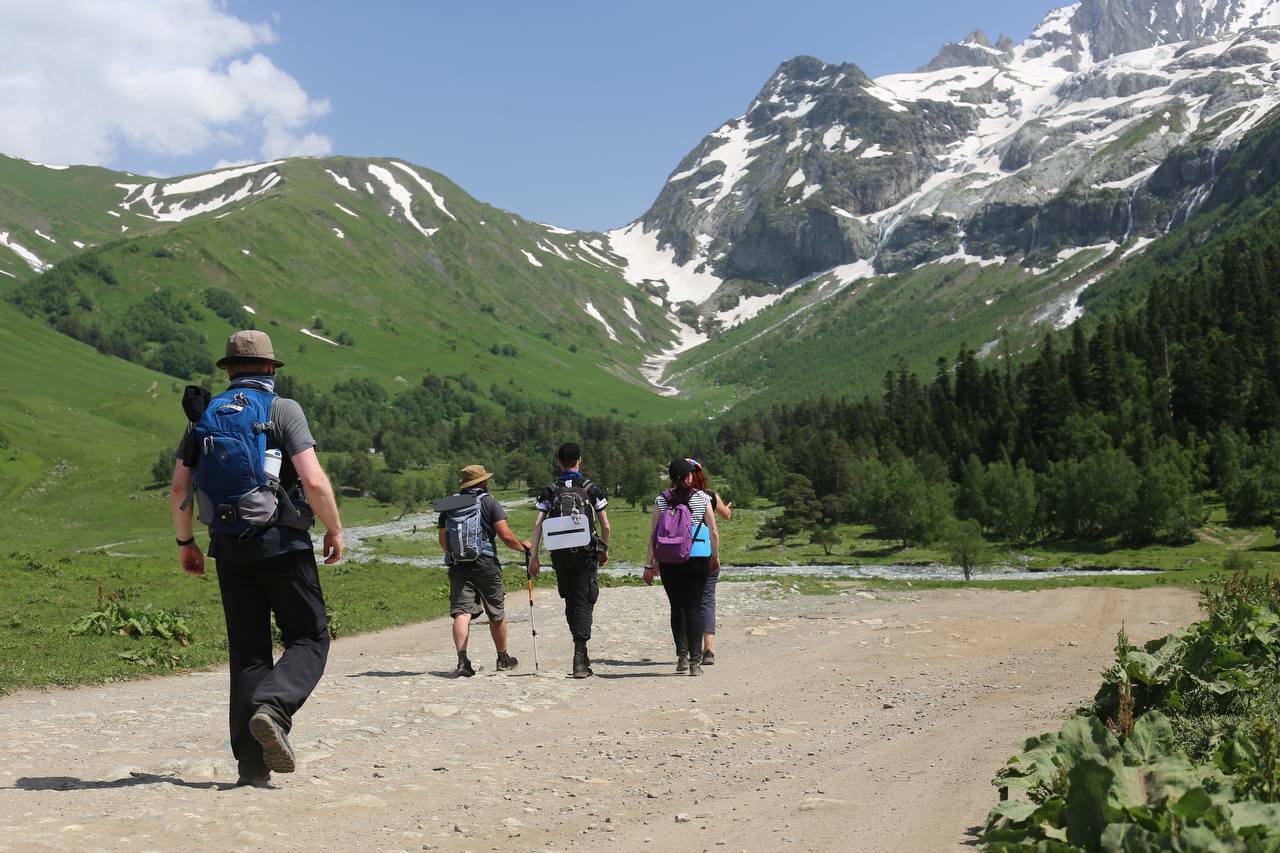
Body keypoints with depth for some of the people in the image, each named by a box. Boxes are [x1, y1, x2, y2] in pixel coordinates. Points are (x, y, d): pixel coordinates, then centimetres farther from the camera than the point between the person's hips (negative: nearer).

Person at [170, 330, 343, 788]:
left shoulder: (204, 415, 10)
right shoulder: (283, 410, -5)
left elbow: (179, 488, 8)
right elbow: (314, 481, -15)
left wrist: (185, 542, 20)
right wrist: (335, 529, -2)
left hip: (229, 548, 5)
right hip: (281, 543, -4)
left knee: (247, 650, 10)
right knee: (309, 639, 5)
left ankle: (251, 761, 6)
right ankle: (273, 707, -22)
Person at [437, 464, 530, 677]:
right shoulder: (489, 502, -3)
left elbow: (442, 541, 13)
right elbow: (505, 535, -10)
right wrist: (522, 547, 8)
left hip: (457, 566, 3)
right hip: (486, 565, -2)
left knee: (461, 613, -4)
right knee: (497, 614, 13)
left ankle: (462, 660, -20)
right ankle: (503, 658, 27)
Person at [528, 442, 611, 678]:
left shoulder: (550, 491, 5)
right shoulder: (592, 489, 0)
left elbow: (538, 524, -4)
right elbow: (605, 526, -1)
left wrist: (534, 555, -4)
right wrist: (604, 550, 14)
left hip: (560, 555, 2)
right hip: (586, 554, -2)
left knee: (571, 603, 17)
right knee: (583, 604, -1)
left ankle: (581, 653, 26)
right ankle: (580, 656, -14)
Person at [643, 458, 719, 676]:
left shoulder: (661, 500, 1)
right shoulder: (702, 498, 0)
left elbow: (653, 534, 0)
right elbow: (714, 532, 1)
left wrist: (649, 564, 4)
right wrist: (715, 557, 15)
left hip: (668, 561, 1)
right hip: (697, 560, -1)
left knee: (677, 608, 13)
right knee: (694, 607, 2)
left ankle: (682, 654, 6)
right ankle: (695, 660, -3)